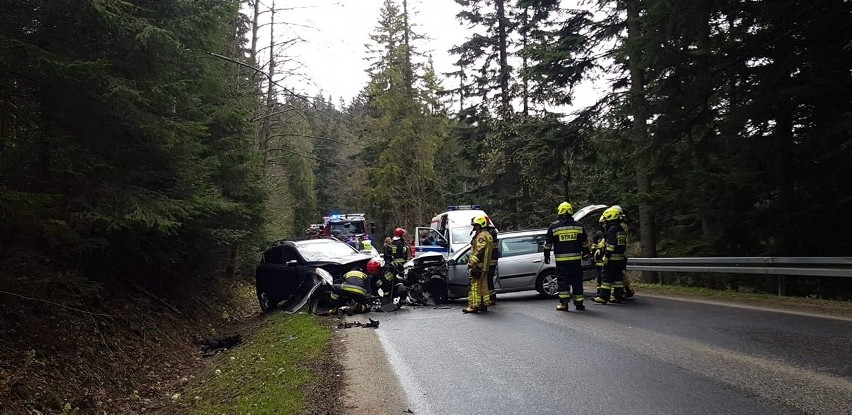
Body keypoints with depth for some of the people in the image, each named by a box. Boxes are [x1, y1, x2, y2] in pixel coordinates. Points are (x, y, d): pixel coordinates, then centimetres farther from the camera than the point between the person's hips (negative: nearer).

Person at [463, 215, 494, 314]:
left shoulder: (481, 236, -13)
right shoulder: (488, 235, 20)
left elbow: (479, 252, -22)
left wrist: (471, 263, -22)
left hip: (478, 266, -11)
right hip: (484, 266, 11)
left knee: (475, 286, -9)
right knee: (483, 286, 13)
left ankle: (474, 306, -9)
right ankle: (484, 305, 17)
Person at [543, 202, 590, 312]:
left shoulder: (554, 226, -1)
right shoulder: (578, 226, 7)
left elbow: (548, 243, 2)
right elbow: (585, 242, 14)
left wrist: (546, 255, 11)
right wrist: (585, 252, 27)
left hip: (561, 259, -2)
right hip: (576, 258, 2)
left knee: (562, 279, 1)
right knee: (577, 280, 9)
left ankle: (564, 302, -6)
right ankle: (579, 302, 13)